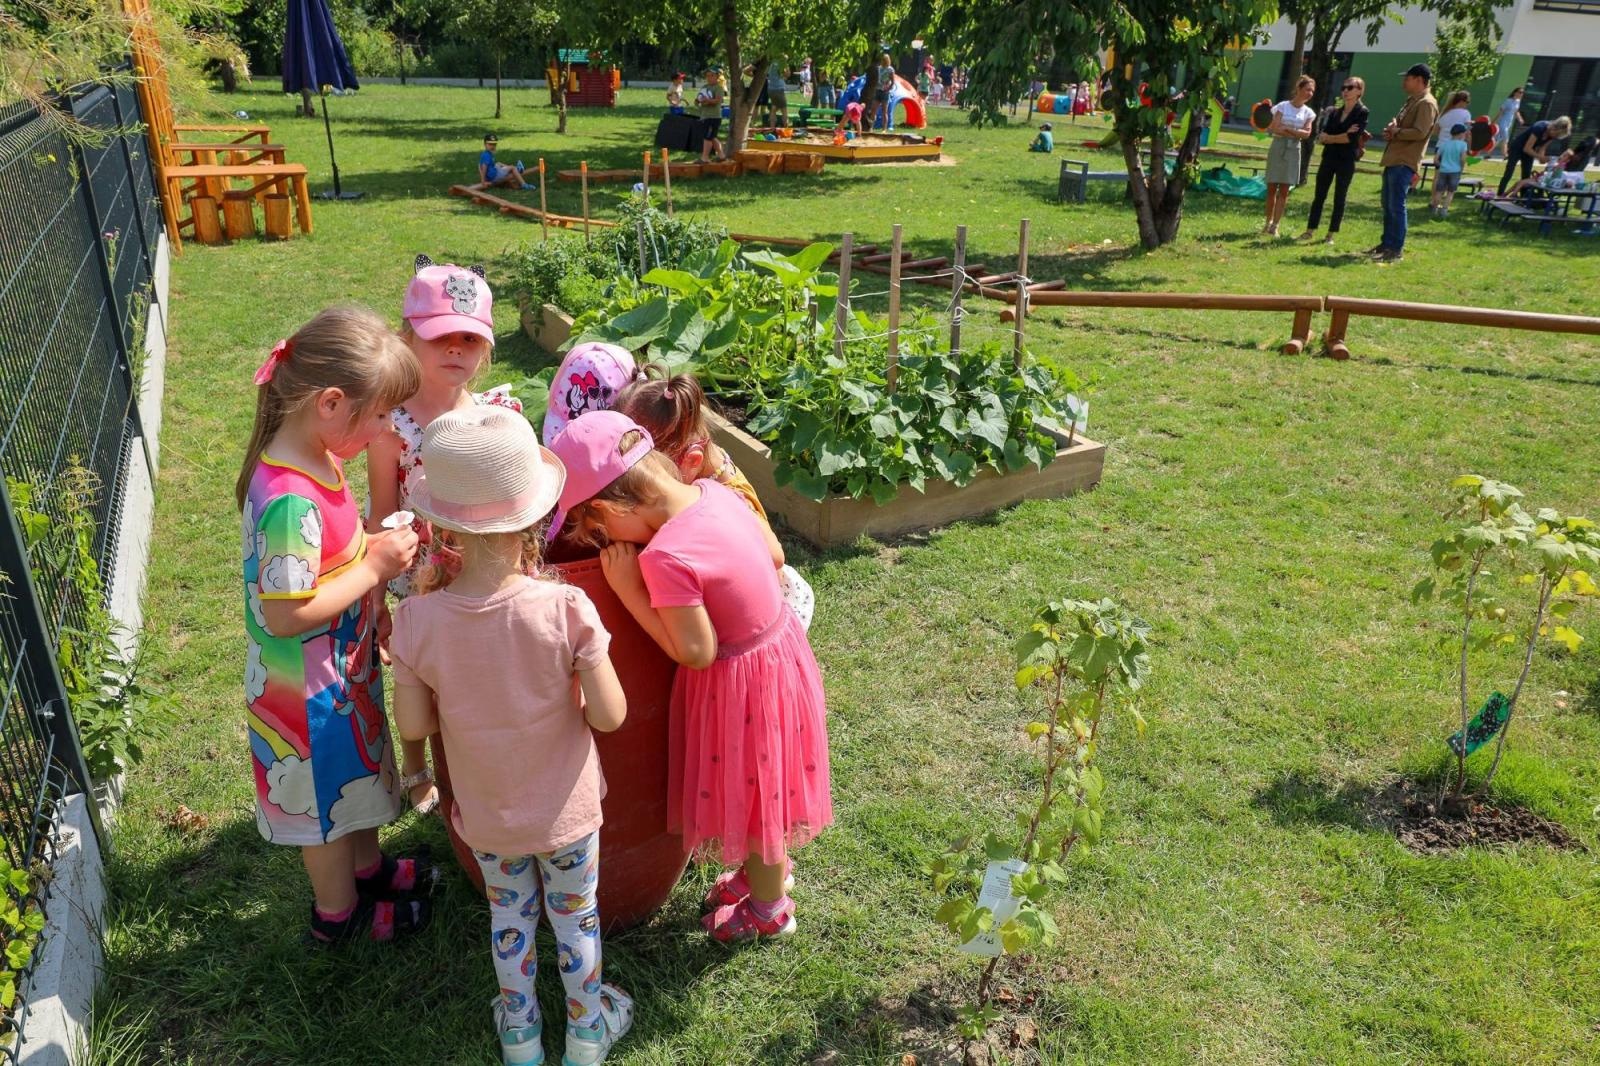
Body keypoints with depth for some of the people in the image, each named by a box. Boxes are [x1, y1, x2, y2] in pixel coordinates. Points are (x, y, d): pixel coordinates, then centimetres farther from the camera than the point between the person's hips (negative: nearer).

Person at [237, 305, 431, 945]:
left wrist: (378, 547, -6)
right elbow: (286, 614, -31)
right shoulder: (289, 501, -34)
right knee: (327, 793, 15)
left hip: (346, 663, 8)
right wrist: (375, 568, -26)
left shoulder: (317, 458, -5)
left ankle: (367, 867, 52)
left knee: (358, 767, 28)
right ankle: (338, 911, 39)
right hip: (308, 687, -8)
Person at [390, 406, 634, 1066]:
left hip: (486, 814, 2)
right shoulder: (565, 609, -29)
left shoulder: (417, 621, -23)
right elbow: (610, 715, -21)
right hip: (566, 810, -1)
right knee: (576, 915, 23)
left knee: (509, 915, 27)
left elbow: (414, 725, -11)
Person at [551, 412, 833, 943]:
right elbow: (774, 555, 3)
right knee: (759, 783, 29)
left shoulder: (666, 557, -32)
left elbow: (696, 653, -24)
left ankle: (769, 908, 44)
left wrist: (628, 589, -21)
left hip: (743, 683, -8)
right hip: (780, 645, 8)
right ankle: (769, 869, 55)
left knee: (752, 790, 18)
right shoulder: (714, 490, -10)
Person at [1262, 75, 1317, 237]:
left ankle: (1275, 226, -2)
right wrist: (1297, 132, -9)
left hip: (1293, 150, 2)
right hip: (1278, 147, -2)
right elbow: (1275, 128, -10)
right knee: (1271, 188, 1)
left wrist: (1286, 129, -12)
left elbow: (1307, 134, -3)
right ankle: (1268, 222, 14)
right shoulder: (1283, 106, 0)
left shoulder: (1308, 112, 8)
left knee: (1284, 190, -2)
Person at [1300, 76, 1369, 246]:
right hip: (1328, 158, 4)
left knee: (1339, 198, 3)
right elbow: (1322, 135, -1)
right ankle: (1310, 231, 10)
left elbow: (1353, 137, -16)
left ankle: (1331, 234, 8)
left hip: (1346, 161, -4)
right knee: (1319, 195, 5)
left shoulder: (1362, 112, -4)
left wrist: (1329, 138, -8)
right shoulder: (1333, 111, 10)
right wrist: (1343, 135, -15)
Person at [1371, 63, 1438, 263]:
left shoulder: (1427, 103, -13)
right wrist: (1392, 125, 2)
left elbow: (1420, 133, -22)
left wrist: (1396, 132, -10)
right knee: (1387, 206, 15)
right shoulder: (1411, 100, 19)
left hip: (1404, 163, -10)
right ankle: (1387, 243, 23)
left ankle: (1396, 250, -7)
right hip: (1393, 160, 10)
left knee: (1396, 206, -10)